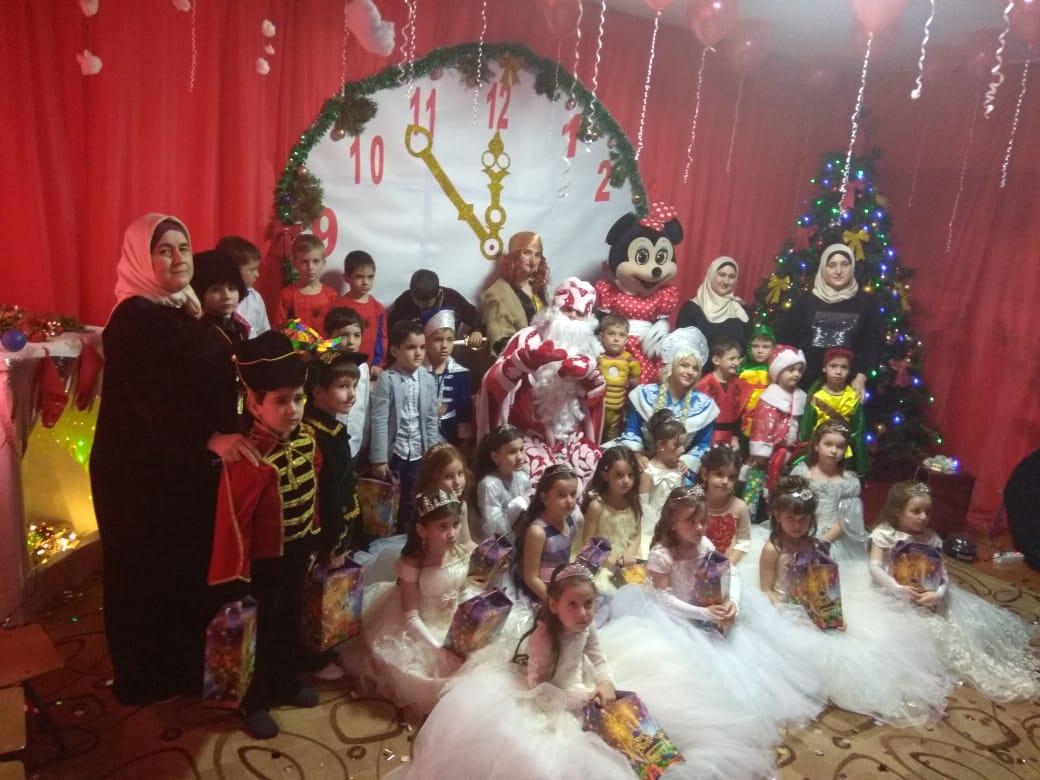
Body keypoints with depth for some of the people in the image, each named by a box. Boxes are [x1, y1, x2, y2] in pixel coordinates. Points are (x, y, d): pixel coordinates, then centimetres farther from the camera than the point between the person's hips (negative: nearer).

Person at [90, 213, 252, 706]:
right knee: (150, 574, 8)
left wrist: (228, 435, 4)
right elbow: (150, 402, -26)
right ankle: (147, 678, 26)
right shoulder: (133, 319, -16)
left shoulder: (186, 311, 9)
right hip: (143, 472, -8)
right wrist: (210, 440, -34)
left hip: (189, 468, 8)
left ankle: (184, 665, 36)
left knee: (192, 568, 17)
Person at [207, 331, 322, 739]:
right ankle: (254, 703, 36)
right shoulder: (248, 458, -31)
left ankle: (286, 684, 48)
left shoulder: (306, 438, -9)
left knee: (290, 620, 25)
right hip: (265, 560, -7)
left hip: (298, 551, 7)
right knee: (259, 629, 15)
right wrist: (236, 575, -19)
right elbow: (233, 521, -25)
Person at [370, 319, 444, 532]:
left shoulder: (428, 380, 2)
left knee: (411, 503, 13)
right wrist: (379, 458, -14)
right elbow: (379, 421, -12)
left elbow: (431, 420, 6)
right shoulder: (386, 380, -10)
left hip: (419, 453, 3)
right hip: (393, 452, -3)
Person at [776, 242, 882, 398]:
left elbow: (873, 344, 5)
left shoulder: (866, 302, 7)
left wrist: (862, 376, -7)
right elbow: (784, 337, 4)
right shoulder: (805, 300, 5)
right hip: (805, 382, 0)